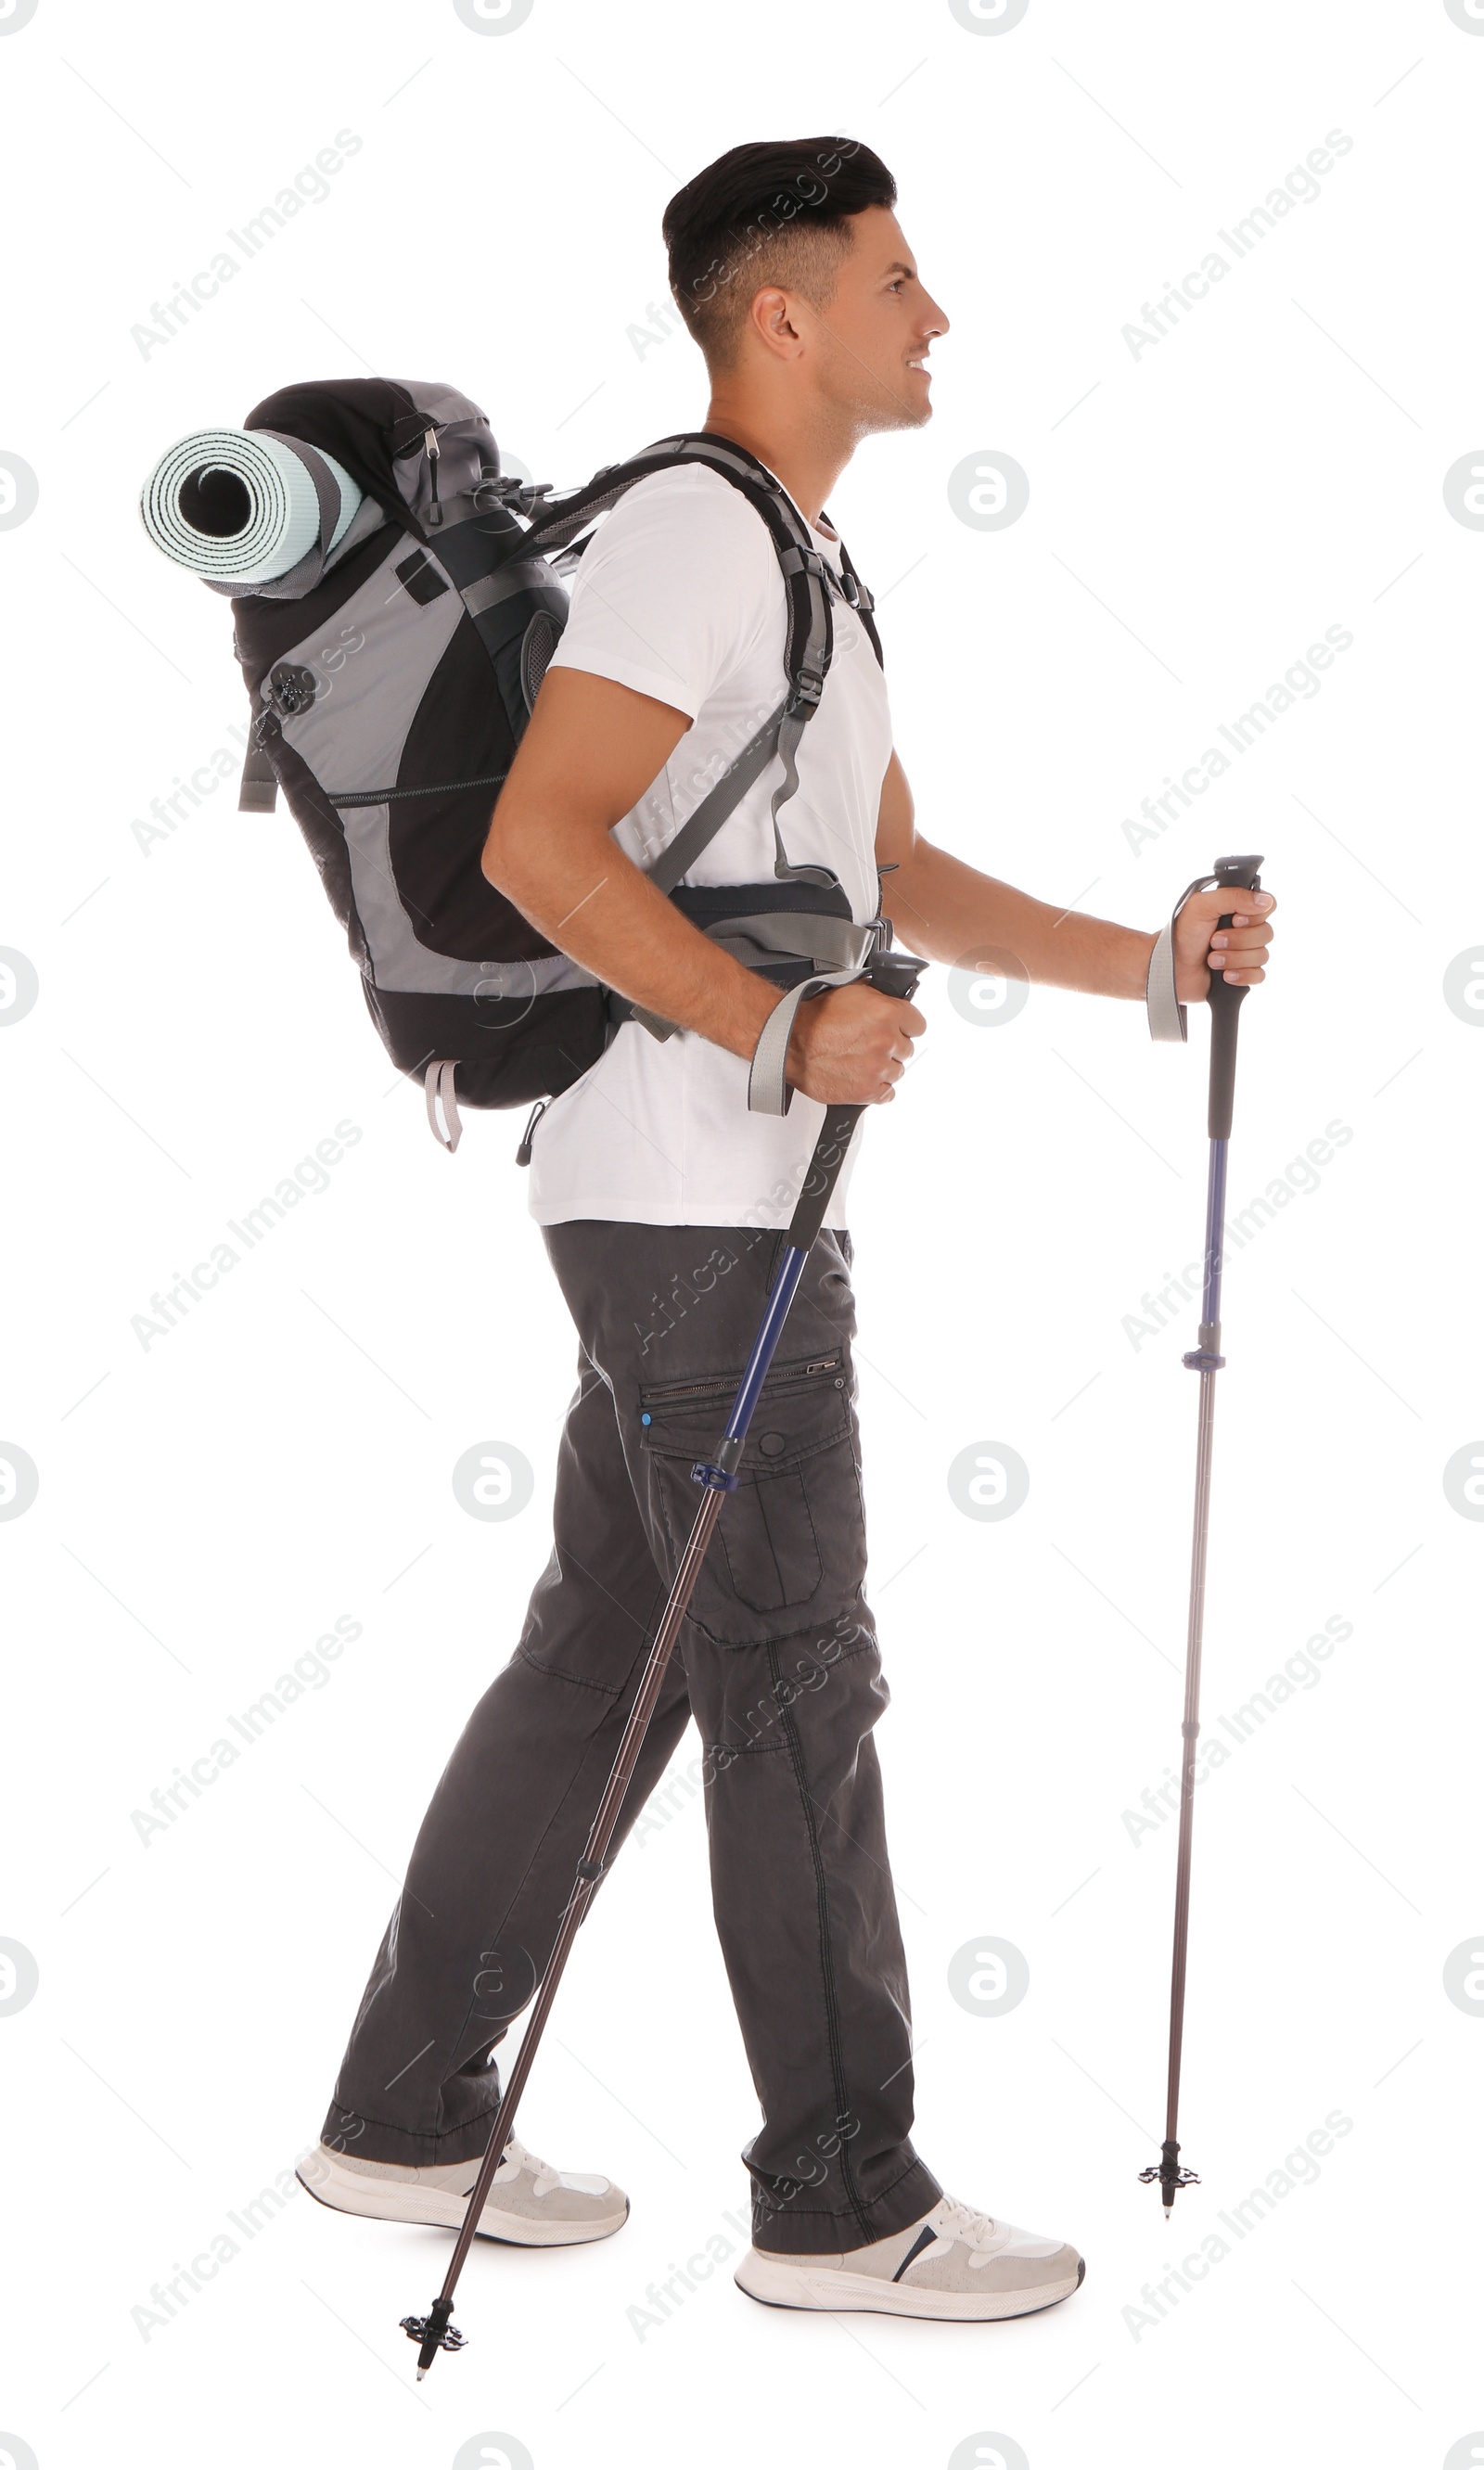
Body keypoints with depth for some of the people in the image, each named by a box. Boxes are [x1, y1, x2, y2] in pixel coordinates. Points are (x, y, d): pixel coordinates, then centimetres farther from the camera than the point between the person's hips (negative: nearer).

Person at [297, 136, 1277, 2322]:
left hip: (727, 1209, 10)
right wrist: (780, 1029, -27)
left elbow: (901, 877, 24)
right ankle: (844, 2201, 5)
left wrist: (1147, 961, 16)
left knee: (609, 1655, 12)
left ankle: (406, 2117, 20)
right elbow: (538, 842, -22)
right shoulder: (692, 530, -12)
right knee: (796, 1680, -5)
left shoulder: (802, 563, 21)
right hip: (694, 1205, -10)